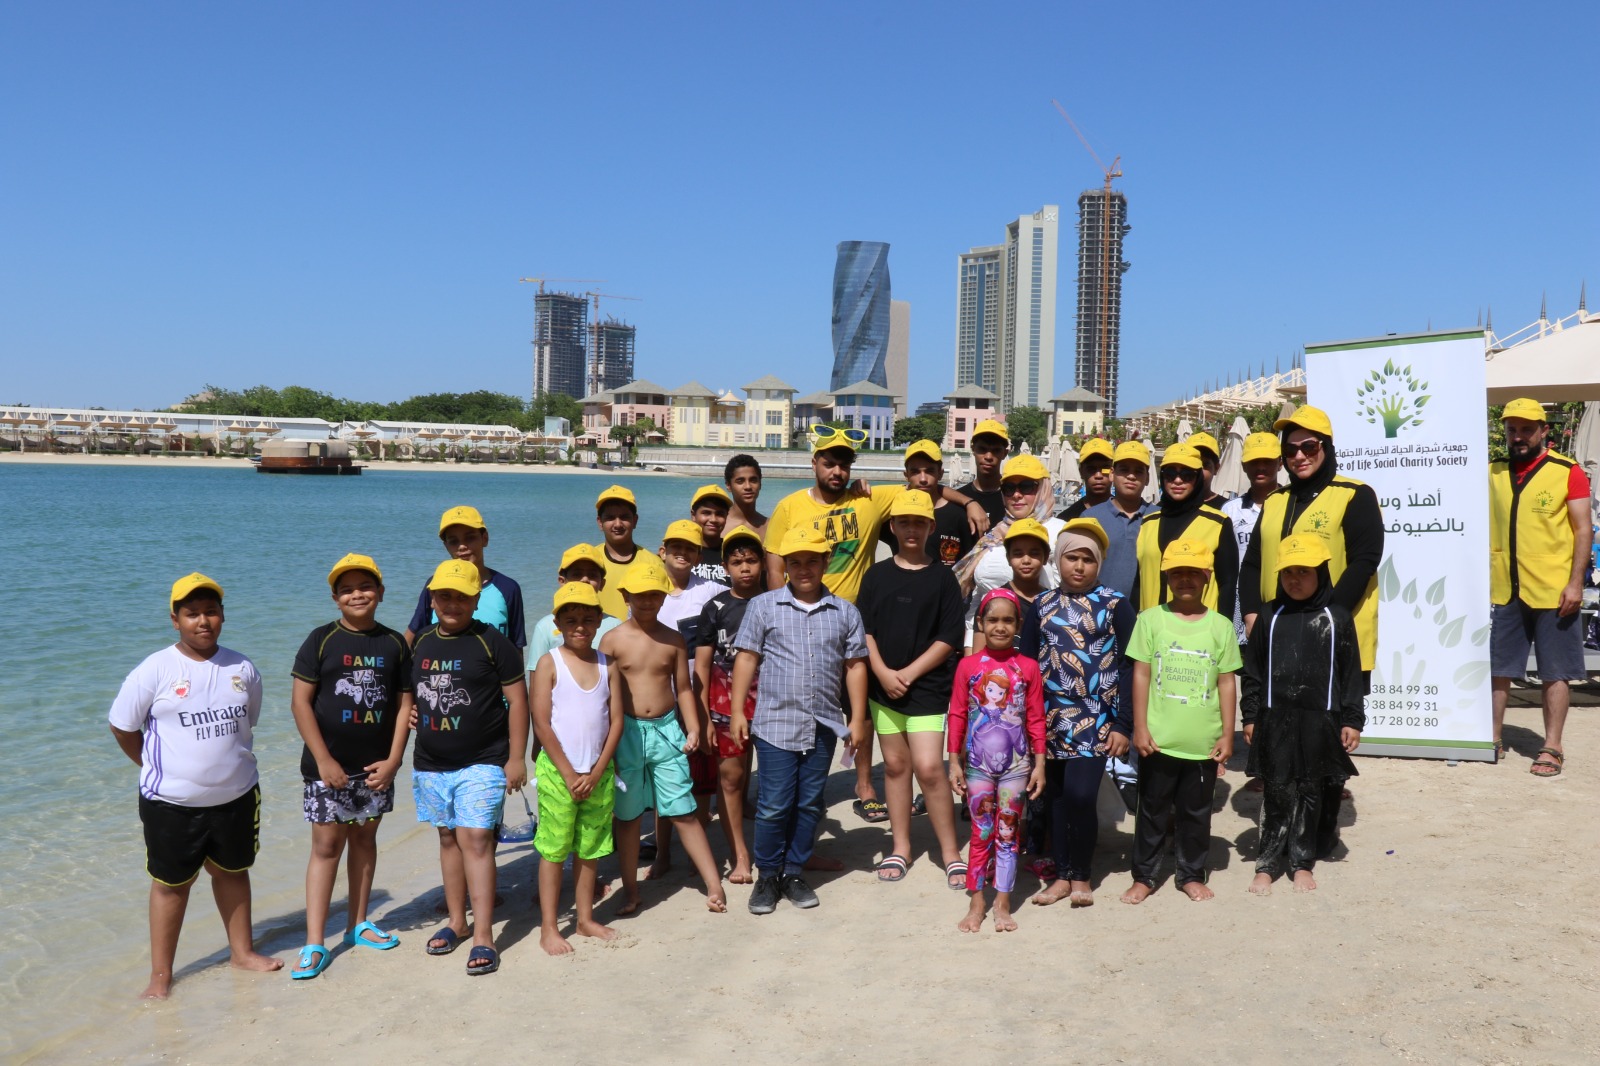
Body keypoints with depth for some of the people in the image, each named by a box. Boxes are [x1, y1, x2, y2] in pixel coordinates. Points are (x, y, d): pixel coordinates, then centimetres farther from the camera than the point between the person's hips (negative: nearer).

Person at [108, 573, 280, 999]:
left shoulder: (242, 669, -1)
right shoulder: (155, 671, -12)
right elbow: (122, 726, -2)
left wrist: (224, 762, 10)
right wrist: (158, 769, 3)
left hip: (237, 796, 3)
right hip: (172, 803, -3)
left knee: (232, 871, 18)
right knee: (172, 883, 8)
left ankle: (241, 951, 34)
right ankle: (160, 975, 20)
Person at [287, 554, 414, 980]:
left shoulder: (395, 644, 2)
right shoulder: (322, 640, -6)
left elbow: (404, 704, 4)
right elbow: (300, 702, -8)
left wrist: (392, 760, -5)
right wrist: (324, 760, -13)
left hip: (375, 766, 3)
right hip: (329, 765, -3)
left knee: (364, 837, 14)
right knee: (326, 845, -1)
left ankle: (357, 924, 28)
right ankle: (314, 945, 3)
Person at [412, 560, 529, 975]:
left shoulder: (491, 642, -7)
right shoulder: (420, 643, 8)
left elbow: (517, 699, -6)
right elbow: (410, 694, 23)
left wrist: (517, 758, -9)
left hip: (481, 762, -5)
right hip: (430, 764, 5)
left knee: (475, 840, -10)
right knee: (449, 839, 15)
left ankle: (483, 936, -8)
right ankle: (456, 921, 29)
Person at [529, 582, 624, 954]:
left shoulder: (607, 665, 5)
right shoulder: (549, 663, -6)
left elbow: (616, 721, 3)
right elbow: (541, 724, -10)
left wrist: (597, 771, -7)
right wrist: (568, 773, -12)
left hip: (598, 773, 4)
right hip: (558, 771, -4)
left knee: (590, 850, 13)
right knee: (553, 851, 2)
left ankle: (586, 919, 25)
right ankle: (548, 929, 10)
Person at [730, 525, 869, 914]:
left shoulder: (845, 612, 6)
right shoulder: (763, 606, 1)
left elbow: (855, 665, 8)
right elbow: (747, 659, 1)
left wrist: (858, 719, 4)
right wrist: (737, 711, -3)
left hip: (823, 726, 2)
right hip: (775, 723, -2)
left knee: (809, 805, 10)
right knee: (773, 806, 1)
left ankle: (795, 873, 24)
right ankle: (768, 876, 17)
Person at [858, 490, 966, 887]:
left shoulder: (943, 577, 1)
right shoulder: (877, 574, 8)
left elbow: (949, 638, -3)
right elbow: (863, 629, 4)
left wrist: (909, 673, -10)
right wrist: (883, 672, -9)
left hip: (927, 687, -3)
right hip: (883, 686, 3)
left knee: (929, 767, -10)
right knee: (895, 765, 10)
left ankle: (950, 853, 2)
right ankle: (900, 847, 21)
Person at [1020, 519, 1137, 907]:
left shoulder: (1116, 605, -1)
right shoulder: (1041, 605, 8)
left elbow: (1128, 667, -2)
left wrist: (1123, 725, -8)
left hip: (1096, 717, -3)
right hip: (1050, 718, 3)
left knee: (1080, 794, -13)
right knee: (1056, 797, 8)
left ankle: (1081, 875, 7)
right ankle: (1061, 875, 21)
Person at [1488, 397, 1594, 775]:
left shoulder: (1568, 472, -4)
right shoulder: (1494, 474, 9)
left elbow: (1583, 530, -5)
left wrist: (1575, 583, -12)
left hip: (1553, 591, -4)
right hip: (1503, 591, 4)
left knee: (1555, 672, 4)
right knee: (1497, 668, 9)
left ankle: (1552, 748, 12)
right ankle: (1493, 739, 19)